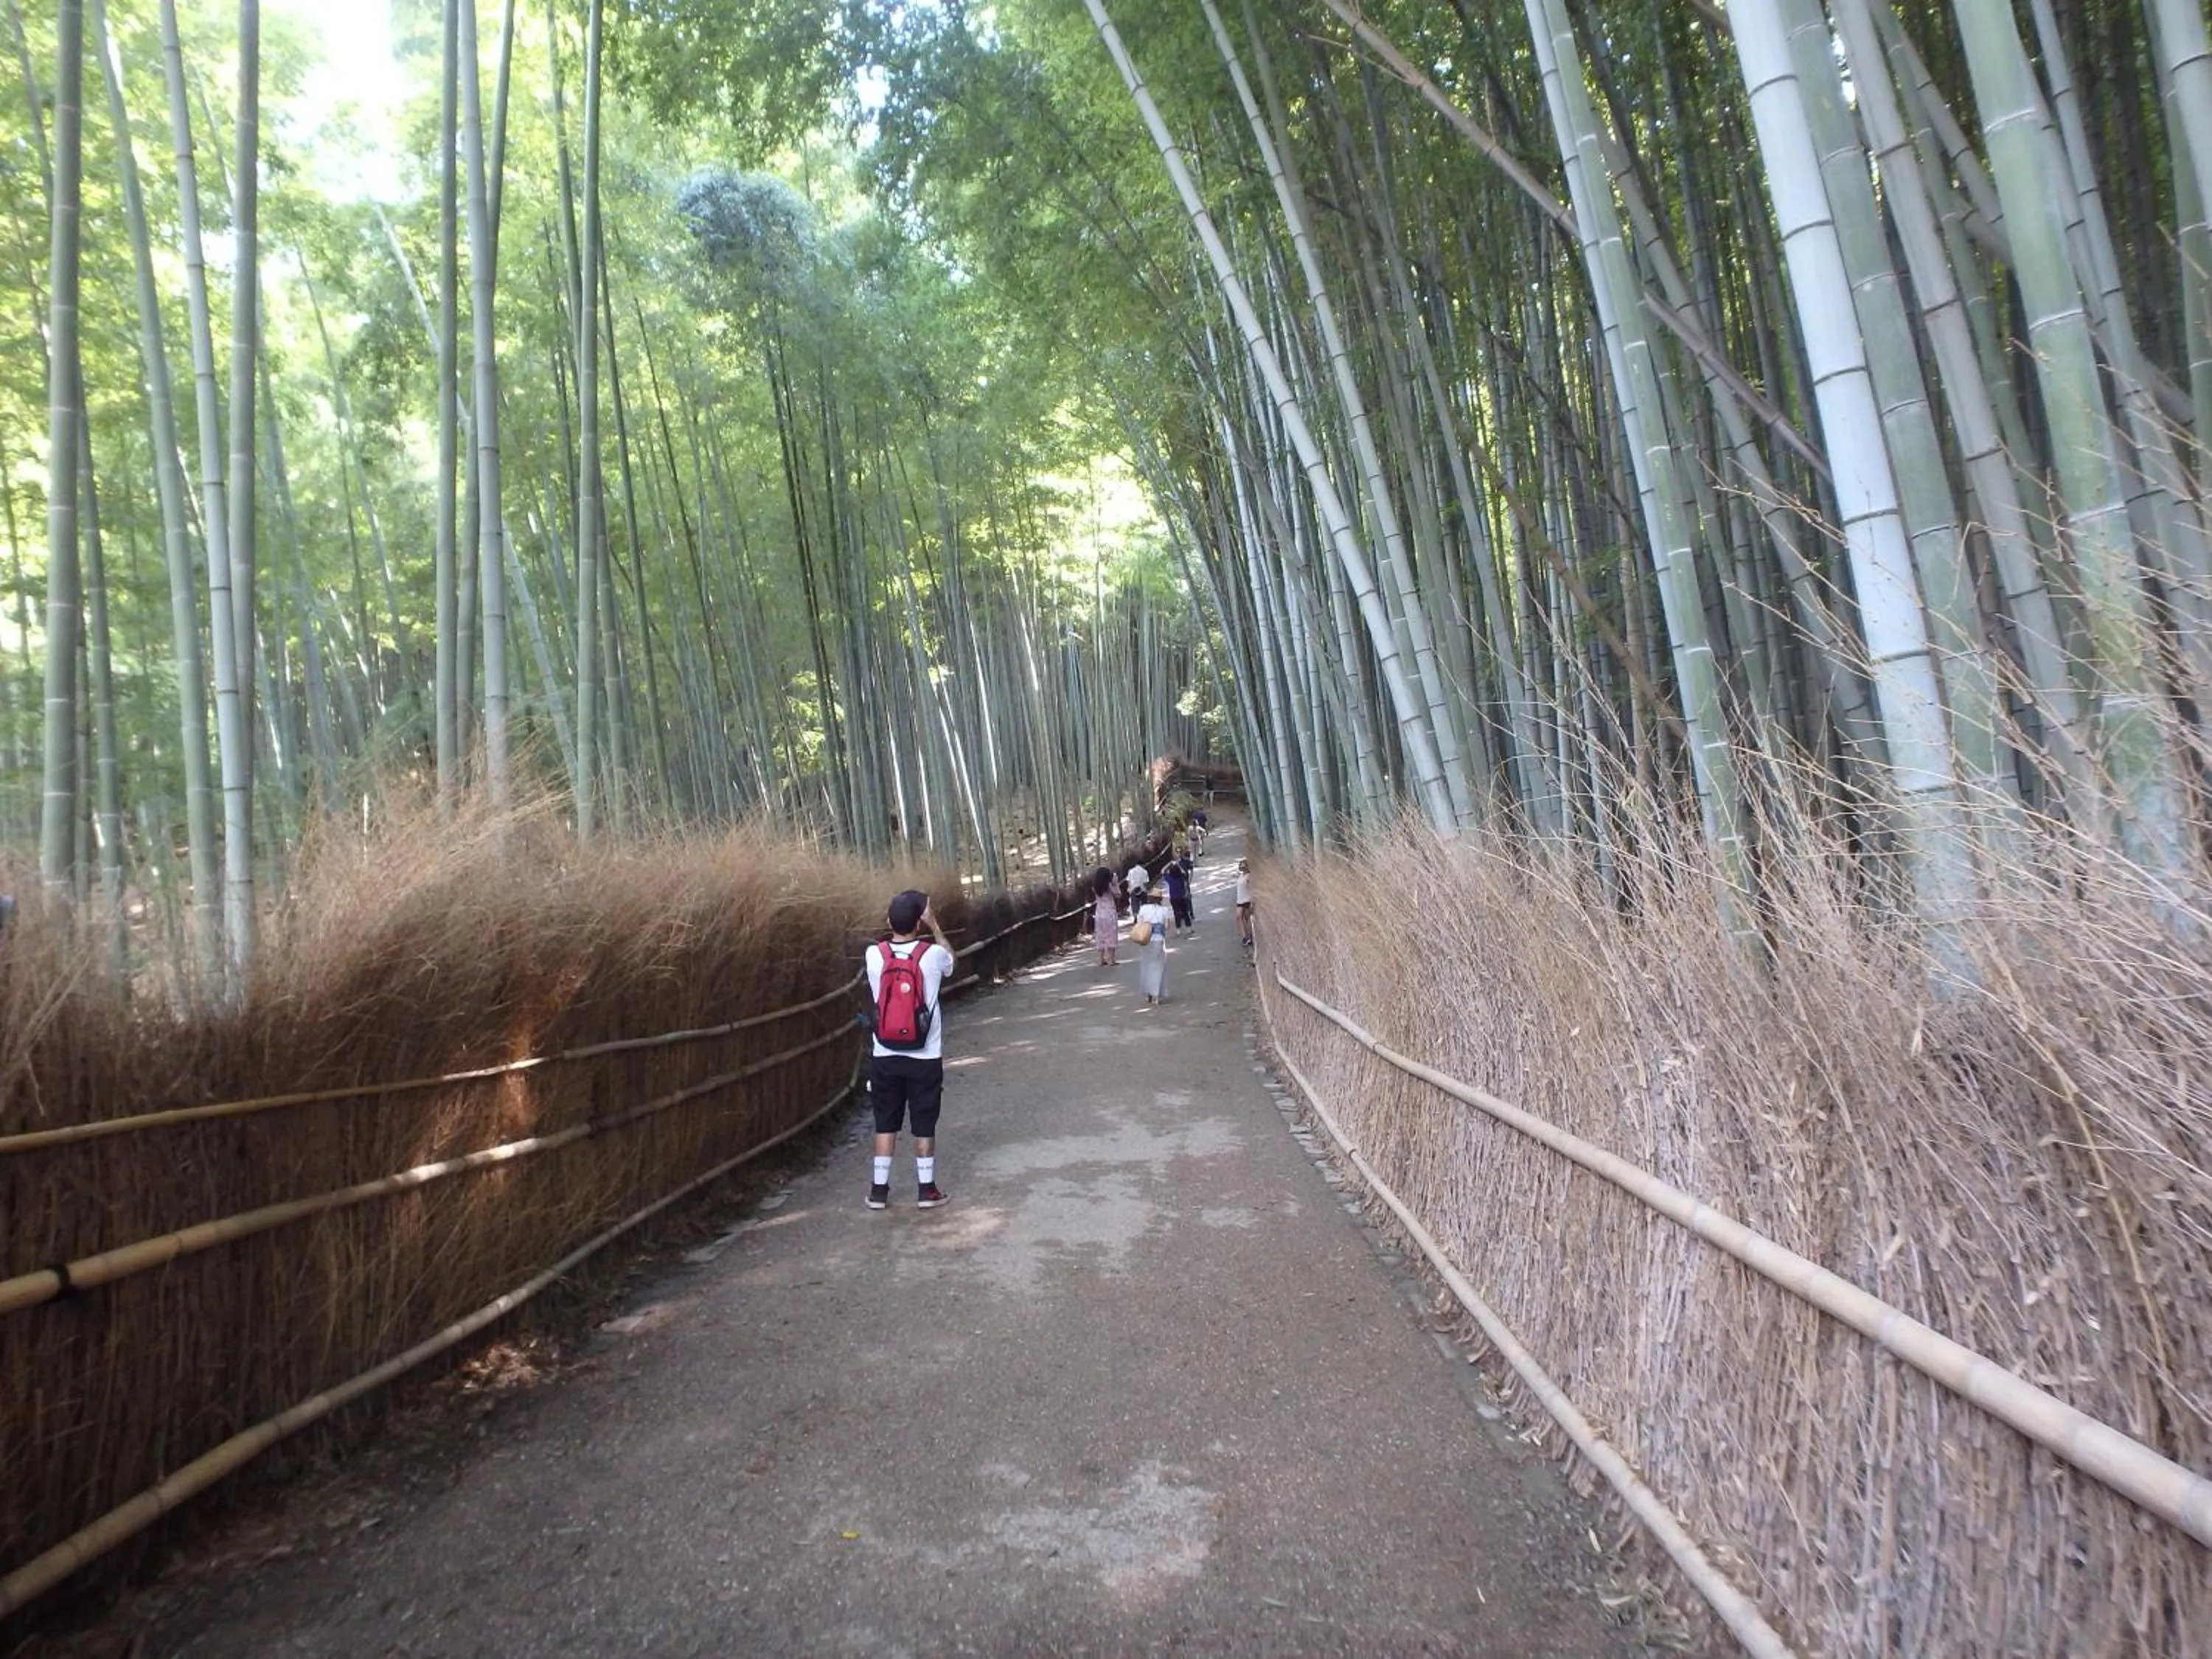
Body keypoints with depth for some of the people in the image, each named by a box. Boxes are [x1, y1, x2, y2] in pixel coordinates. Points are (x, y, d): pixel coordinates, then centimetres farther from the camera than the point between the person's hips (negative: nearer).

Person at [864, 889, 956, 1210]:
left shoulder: (874, 954, -8)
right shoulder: (933, 955, -12)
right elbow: (950, 960, 13)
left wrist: (893, 920, 13)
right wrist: (935, 925, 14)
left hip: (885, 1056, 2)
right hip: (925, 1057, -2)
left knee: (885, 1124, 13)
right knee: (924, 1125, 9)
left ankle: (879, 1189, 18)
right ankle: (926, 1189, 15)